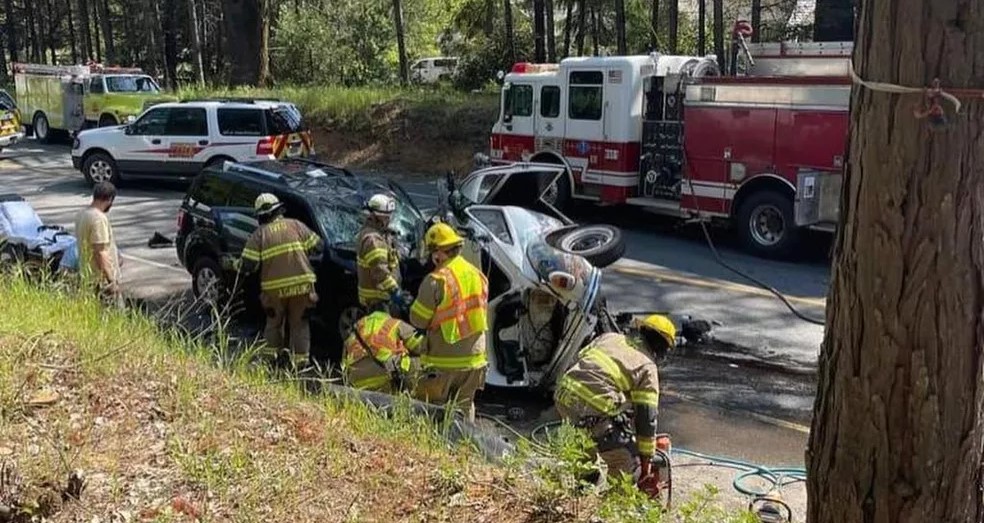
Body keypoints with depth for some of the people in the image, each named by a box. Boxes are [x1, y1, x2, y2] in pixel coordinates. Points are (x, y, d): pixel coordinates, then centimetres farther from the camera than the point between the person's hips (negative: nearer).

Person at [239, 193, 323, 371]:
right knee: (300, 323, 13)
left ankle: (272, 356, 25)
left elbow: (248, 265, -7)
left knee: (274, 323, 21)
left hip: (274, 288, 0)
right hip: (301, 284, 1)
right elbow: (317, 246, 4)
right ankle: (300, 360, 11)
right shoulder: (295, 225, 3)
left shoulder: (259, 234, 0)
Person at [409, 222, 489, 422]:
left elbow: (418, 320, -11)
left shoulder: (436, 280, -18)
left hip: (443, 361, -6)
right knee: (465, 406, 17)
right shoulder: (478, 275, 3)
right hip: (474, 359, 6)